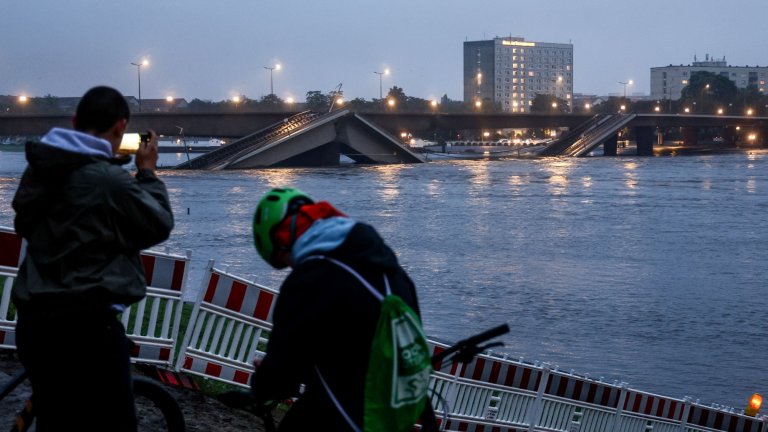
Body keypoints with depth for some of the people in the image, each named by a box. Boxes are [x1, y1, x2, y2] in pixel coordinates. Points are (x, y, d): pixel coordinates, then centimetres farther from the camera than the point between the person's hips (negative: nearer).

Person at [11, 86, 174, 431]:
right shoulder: (111, 180, -18)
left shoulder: (37, 170, 4)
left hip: (32, 323, 8)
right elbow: (160, 225, -5)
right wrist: (147, 171, 8)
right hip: (86, 327, -7)